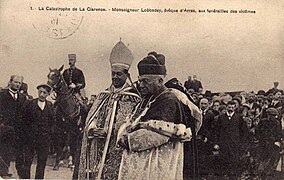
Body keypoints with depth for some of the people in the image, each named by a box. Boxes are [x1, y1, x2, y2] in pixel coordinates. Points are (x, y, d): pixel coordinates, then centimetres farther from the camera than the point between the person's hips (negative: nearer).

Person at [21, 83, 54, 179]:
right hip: (30, 137, -2)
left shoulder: (50, 105, 9)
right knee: (27, 161, 0)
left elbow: (52, 121, 10)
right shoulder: (29, 103, 0)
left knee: (42, 163, 6)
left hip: (45, 138, 2)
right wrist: (29, 129, -3)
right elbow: (23, 119, -1)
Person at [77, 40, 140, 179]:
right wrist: (92, 129, -9)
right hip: (98, 150, 5)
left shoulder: (132, 98, -3)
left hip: (118, 151, -5)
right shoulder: (103, 96, 14)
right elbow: (91, 119, 14)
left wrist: (106, 132, -16)